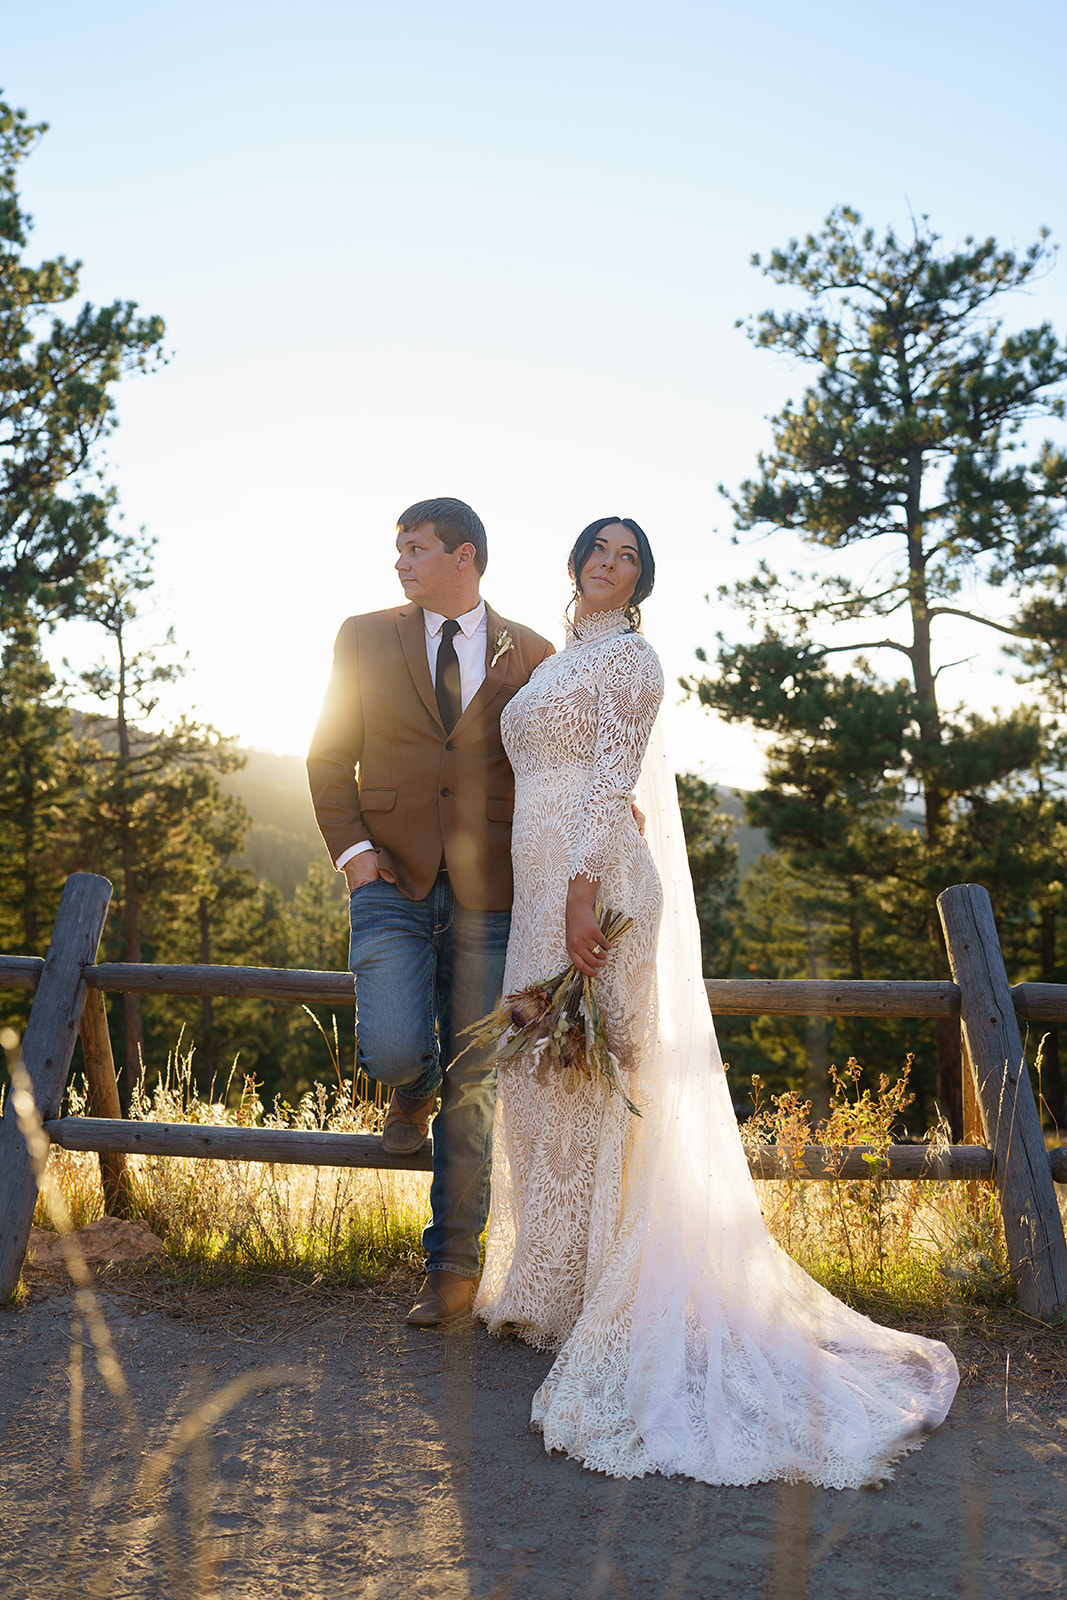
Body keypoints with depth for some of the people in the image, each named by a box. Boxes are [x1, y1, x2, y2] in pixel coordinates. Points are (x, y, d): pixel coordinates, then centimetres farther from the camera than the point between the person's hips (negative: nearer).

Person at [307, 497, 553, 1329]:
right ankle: (417, 1090, 23)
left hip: (488, 891, 0)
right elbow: (330, 754, 9)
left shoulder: (530, 654, 5)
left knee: (474, 1085, 3)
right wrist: (350, 847, -5)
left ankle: (454, 1262, 19)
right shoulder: (365, 638, 7)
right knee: (393, 1050, -17)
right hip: (393, 879, 0)